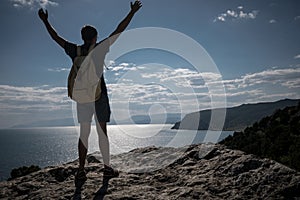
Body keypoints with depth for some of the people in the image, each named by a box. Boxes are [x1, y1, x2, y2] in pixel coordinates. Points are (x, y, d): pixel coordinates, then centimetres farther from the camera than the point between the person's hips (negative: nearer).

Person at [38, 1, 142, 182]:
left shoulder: (75, 51, 6)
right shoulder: (100, 49, -2)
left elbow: (56, 37, 19)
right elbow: (119, 31, 2)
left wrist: (45, 21, 34)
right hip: (99, 95, -3)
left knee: (84, 134, 7)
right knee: (102, 132, 3)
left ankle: (81, 170, 7)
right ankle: (107, 168, 9)